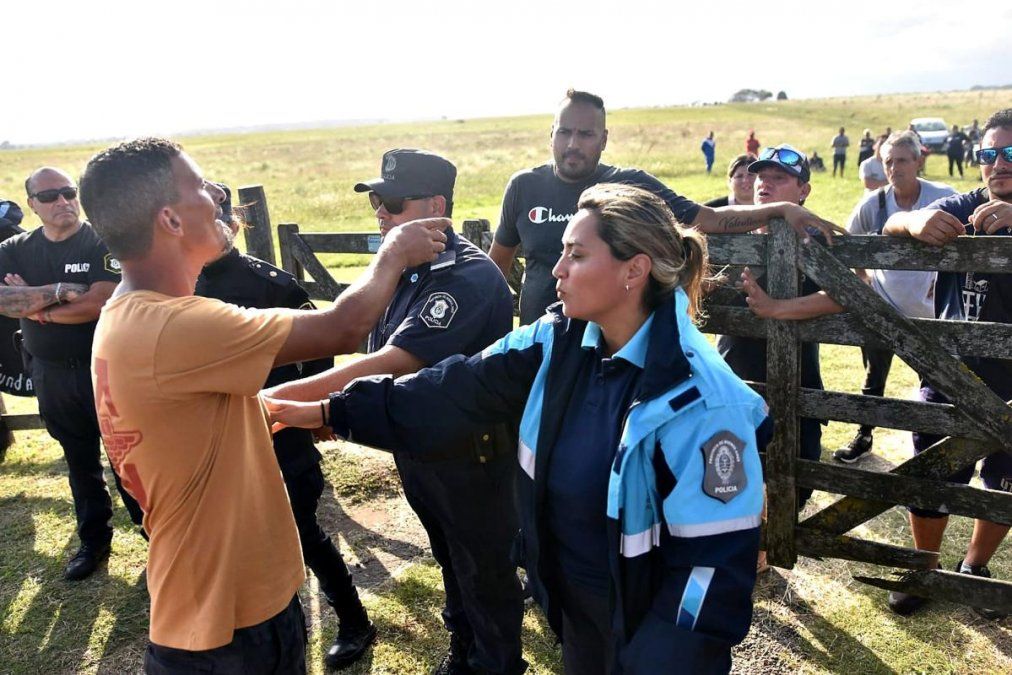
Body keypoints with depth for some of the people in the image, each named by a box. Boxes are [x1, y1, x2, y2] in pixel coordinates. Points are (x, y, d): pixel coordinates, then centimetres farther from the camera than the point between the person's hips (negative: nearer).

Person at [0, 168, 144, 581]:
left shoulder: (103, 243, -9)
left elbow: (100, 304, -21)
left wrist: (35, 306, -10)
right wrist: (60, 291, -22)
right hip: (50, 374, 4)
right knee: (79, 460, 16)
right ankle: (94, 539, 30)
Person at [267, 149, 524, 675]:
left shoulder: (468, 277, -27)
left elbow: (391, 363, -35)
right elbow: (378, 359, 8)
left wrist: (282, 395, -35)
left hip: (472, 451, -8)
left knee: (485, 569, 14)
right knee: (449, 556, 27)